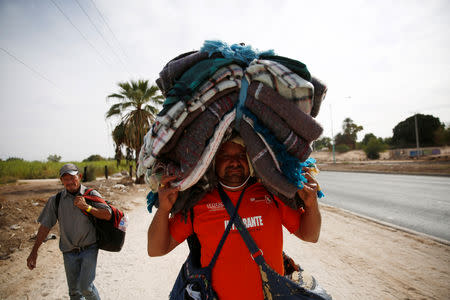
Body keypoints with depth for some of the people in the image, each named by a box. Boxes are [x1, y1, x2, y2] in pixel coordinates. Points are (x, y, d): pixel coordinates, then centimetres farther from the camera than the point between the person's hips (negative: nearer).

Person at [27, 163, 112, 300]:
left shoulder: (91, 194, -5)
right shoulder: (56, 200, 2)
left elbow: (108, 215, -11)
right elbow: (45, 226, 4)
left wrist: (87, 207, -20)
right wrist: (34, 252, 1)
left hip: (89, 249, -3)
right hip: (69, 252, 3)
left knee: (85, 286, -11)